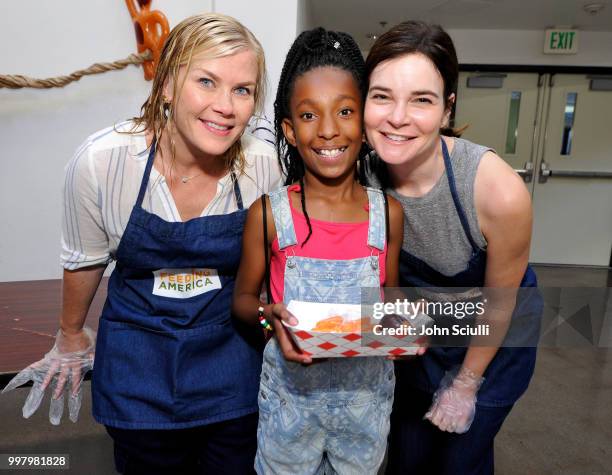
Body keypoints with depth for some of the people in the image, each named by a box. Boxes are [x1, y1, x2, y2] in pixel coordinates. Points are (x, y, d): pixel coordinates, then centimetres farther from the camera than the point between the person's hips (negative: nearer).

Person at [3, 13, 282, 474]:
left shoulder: (264, 165, -18)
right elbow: (85, 260, -2)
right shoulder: (102, 160, -20)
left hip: (232, 357, 1)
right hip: (138, 364, 0)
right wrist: (71, 335, 12)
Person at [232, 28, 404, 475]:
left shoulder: (388, 212, -8)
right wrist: (269, 314, -24)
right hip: (292, 388, -1)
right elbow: (243, 297, -3)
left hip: (367, 389, 2)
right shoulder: (268, 214, -14)